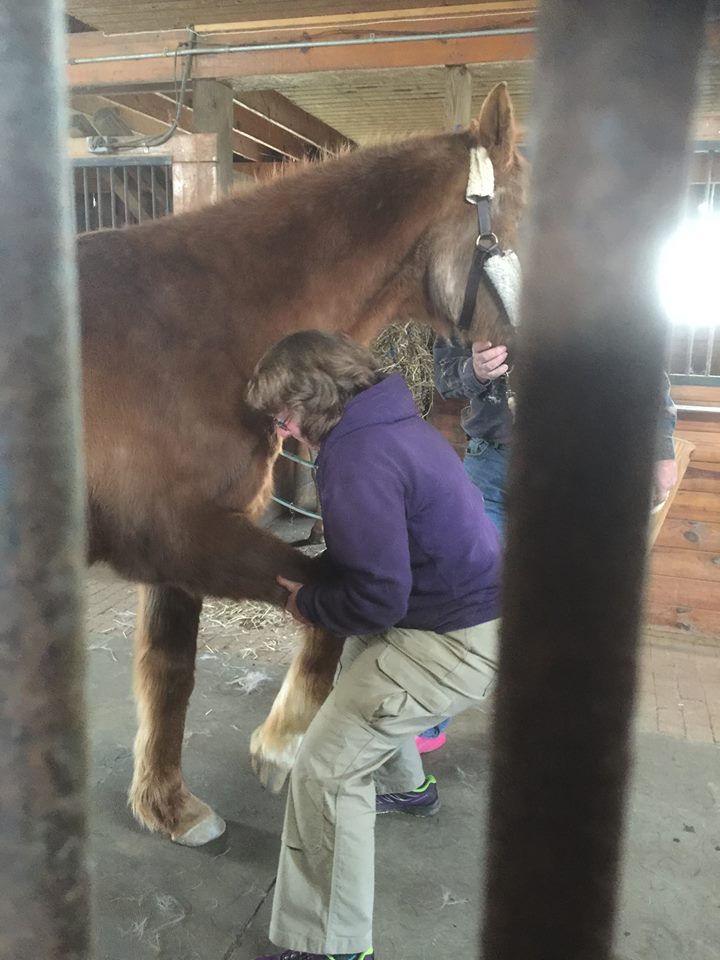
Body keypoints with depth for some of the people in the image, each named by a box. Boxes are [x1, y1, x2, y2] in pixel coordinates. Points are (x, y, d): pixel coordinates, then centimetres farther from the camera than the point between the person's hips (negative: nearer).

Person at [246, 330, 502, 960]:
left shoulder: (359, 459, -25)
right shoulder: (397, 421, 7)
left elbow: (378, 598, -26)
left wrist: (309, 604, -8)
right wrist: (319, 575, 11)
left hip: (455, 644, -11)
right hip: (476, 601, 11)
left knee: (324, 770, -6)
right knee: (358, 673, 34)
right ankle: (408, 787, 59)